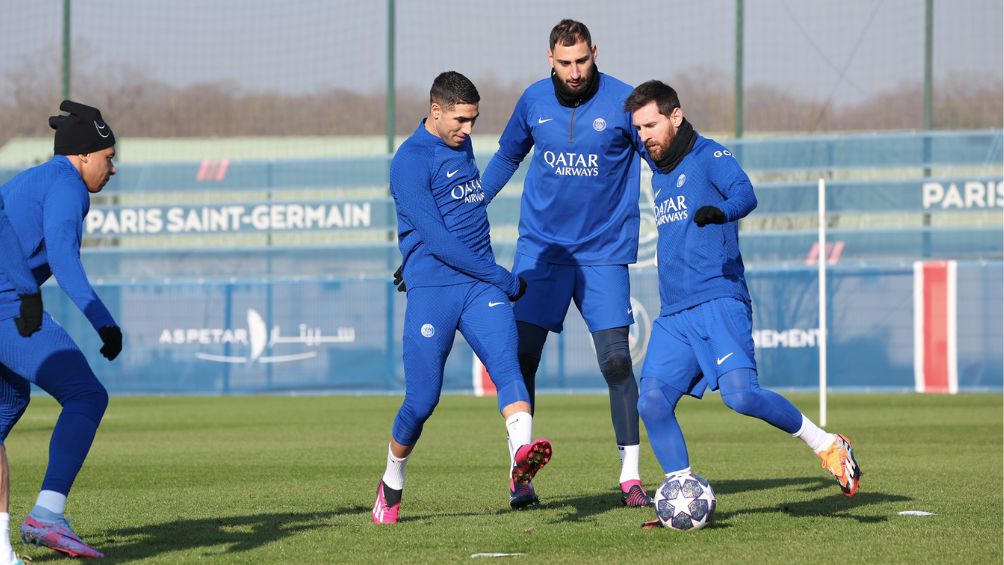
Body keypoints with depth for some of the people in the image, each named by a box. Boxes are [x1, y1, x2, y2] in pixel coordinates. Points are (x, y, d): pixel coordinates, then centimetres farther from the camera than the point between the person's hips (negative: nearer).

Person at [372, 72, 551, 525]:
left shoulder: (461, 144, 15)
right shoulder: (410, 161, -9)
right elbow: (435, 238, -16)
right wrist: (501, 278, -14)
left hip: (480, 286, 5)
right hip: (431, 288, -5)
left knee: (506, 363, -21)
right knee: (422, 400, -2)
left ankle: (522, 456, -43)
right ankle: (392, 484, 22)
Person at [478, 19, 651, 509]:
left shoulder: (623, 102, -9)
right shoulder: (534, 100, 2)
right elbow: (506, 157, 19)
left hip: (604, 251, -2)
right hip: (540, 246, 2)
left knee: (616, 361, -9)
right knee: (521, 356, -5)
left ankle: (631, 477, -1)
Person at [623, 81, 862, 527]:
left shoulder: (708, 157, -2)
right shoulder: (659, 175, 22)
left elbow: (744, 193, -22)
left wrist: (721, 212, -41)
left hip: (718, 302, -8)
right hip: (673, 315, 8)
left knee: (740, 394, -24)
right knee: (652, 402, -9)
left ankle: (828, 447, -7)